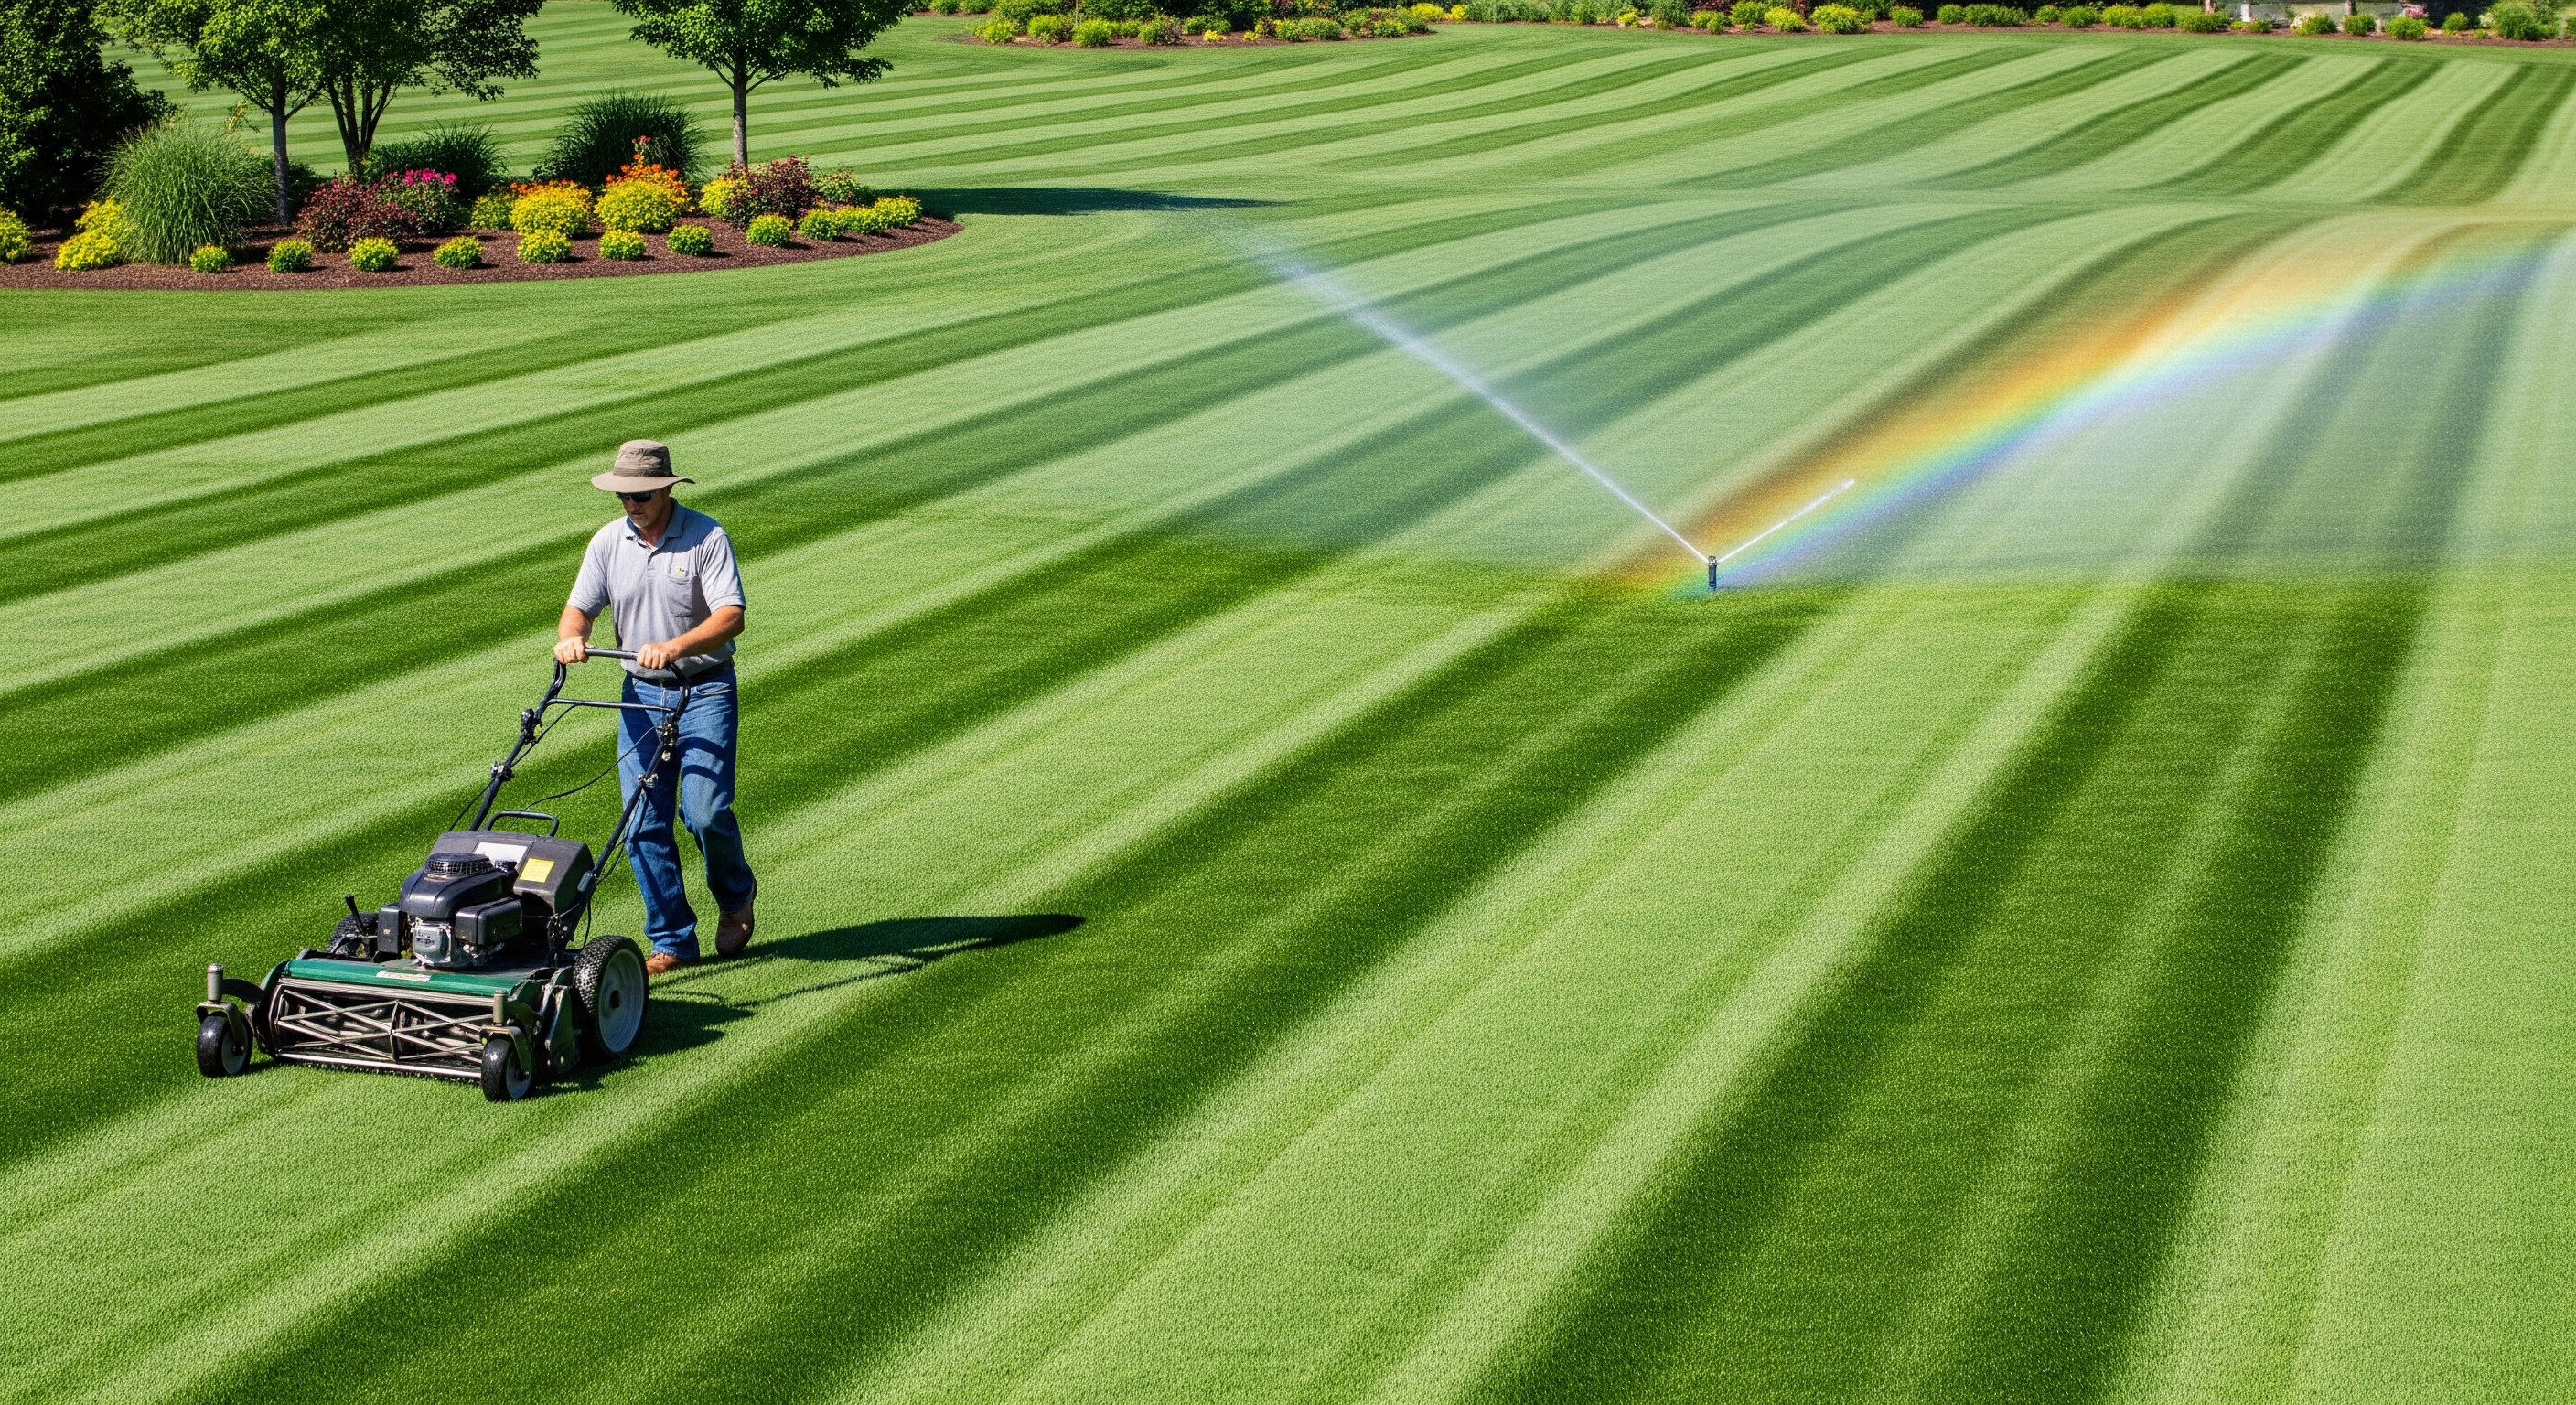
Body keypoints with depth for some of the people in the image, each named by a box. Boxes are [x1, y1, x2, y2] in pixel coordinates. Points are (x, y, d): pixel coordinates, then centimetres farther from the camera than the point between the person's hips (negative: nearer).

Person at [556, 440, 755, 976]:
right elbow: (580, 607, 3)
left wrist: (674, 647, -34)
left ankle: (735, 896, 16)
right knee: (644, 823, -2)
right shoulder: (608, 542, 3)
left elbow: (731, 617, -19)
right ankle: (671, 940, 8)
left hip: (705, 690, -4)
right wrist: (572, 636, -21)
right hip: (641, 692, 4)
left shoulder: (705, 536, -11)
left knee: (706, 810, -14)